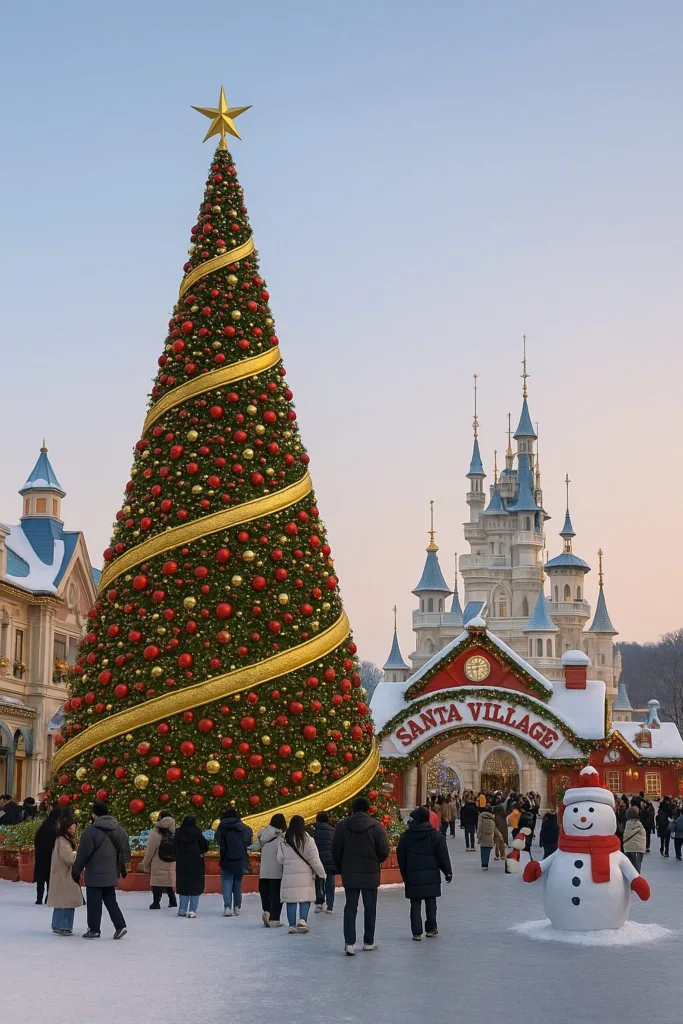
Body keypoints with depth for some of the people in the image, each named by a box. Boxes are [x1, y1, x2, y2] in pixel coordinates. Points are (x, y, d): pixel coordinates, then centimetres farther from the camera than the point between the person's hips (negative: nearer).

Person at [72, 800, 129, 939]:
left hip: (95, 875, -6)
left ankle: (94, 929, 9)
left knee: (94, 902, 4)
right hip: (111, 874, 6)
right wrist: (121, 869, 22)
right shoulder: (119, 830, 5)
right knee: (110, 901, 15)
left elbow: (83, 854, -12)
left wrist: (76, 871, -2)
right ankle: (120, 925, 5)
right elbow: (125, 852, 11)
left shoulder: (91, 831, -16)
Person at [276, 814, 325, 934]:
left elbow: (280, 859, 3)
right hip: (304, 875, -2)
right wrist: (322, 873, 5)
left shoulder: (284, 840, 2)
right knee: (305, 898, 6)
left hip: (289, 875, 2)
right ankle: (302, 920, -13)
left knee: (291, 900, 7)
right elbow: (314, 858, -4)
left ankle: (292, 925, 6)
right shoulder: (306, 839, -6)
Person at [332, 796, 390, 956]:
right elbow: (384, 851, -8)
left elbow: (335, 852, 0)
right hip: (370, 874, -1)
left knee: (350, 908, 5)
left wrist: (342, 868, 14)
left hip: (349, 874, 1)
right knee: (370, 908, 12)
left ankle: (349, 943, -4)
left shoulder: (343, 825, -3)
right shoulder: (375, 826, -7)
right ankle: (368, 942, 20)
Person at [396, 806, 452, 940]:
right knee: (431, 904, 13)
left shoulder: (406, 836, -1)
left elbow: (401, 858, 4)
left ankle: (417, 932, 2)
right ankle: (431, 929, 18)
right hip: (431, 877, 0)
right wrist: (448, 872, 8)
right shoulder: (436, 836, -5)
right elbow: (443, 857, -3)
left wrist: (405, 875, 14)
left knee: (415, 905, 4)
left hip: (412, 877, 0)